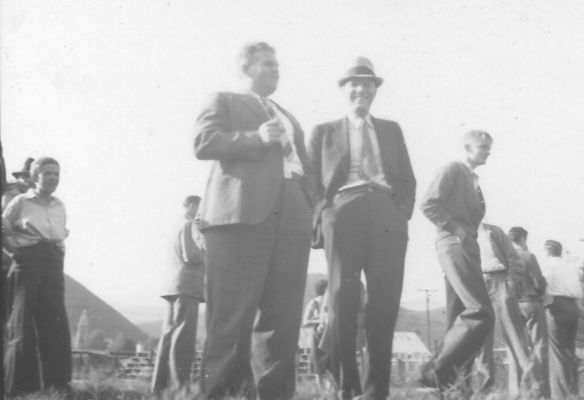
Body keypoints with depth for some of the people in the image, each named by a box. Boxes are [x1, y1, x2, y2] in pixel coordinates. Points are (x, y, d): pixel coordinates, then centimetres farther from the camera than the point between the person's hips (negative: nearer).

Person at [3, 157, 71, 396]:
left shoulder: (59, 206, 15)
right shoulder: (21, 202, 1)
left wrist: (58, 252, 12)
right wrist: (16, 247, -3)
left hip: (53, 268, 4)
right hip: (27, 266, -4)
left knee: (56, 325, 0)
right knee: (23, 325, -2)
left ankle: (57, 385, 5)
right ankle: (20, 386, 3)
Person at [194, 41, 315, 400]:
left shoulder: (289, 118, 34)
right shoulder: (225, 102, 17)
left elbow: (305, 167, 28)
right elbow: (204, 143, 0)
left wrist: (310, 206, 10)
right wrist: (256, 137, -10)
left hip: (291, 219, 5)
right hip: (242, 213, -5)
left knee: (284, 316, -2)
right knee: (232, 316, -10)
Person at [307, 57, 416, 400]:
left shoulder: (391, 130, 25)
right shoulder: (324, 131, 19)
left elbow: (408, 180, 19)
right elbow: (312, 181, 11)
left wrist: (402, 214, 2)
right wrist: (322, 217, -5)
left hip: (387, 217, 2)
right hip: (343, 214, -1)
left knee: (384, 305, -5)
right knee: (342, 302, -6)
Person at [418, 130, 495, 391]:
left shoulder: (474, 179, 26)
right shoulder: (453, 169, -1)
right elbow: (429, 205, -12)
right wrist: (455, 229, -15)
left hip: (467, 247, 10)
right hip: (454, 245, -10)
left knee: (460, 319, 6)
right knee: (481, 313, -21)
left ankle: (445, 379, 7)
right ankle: (437, 370, -18)